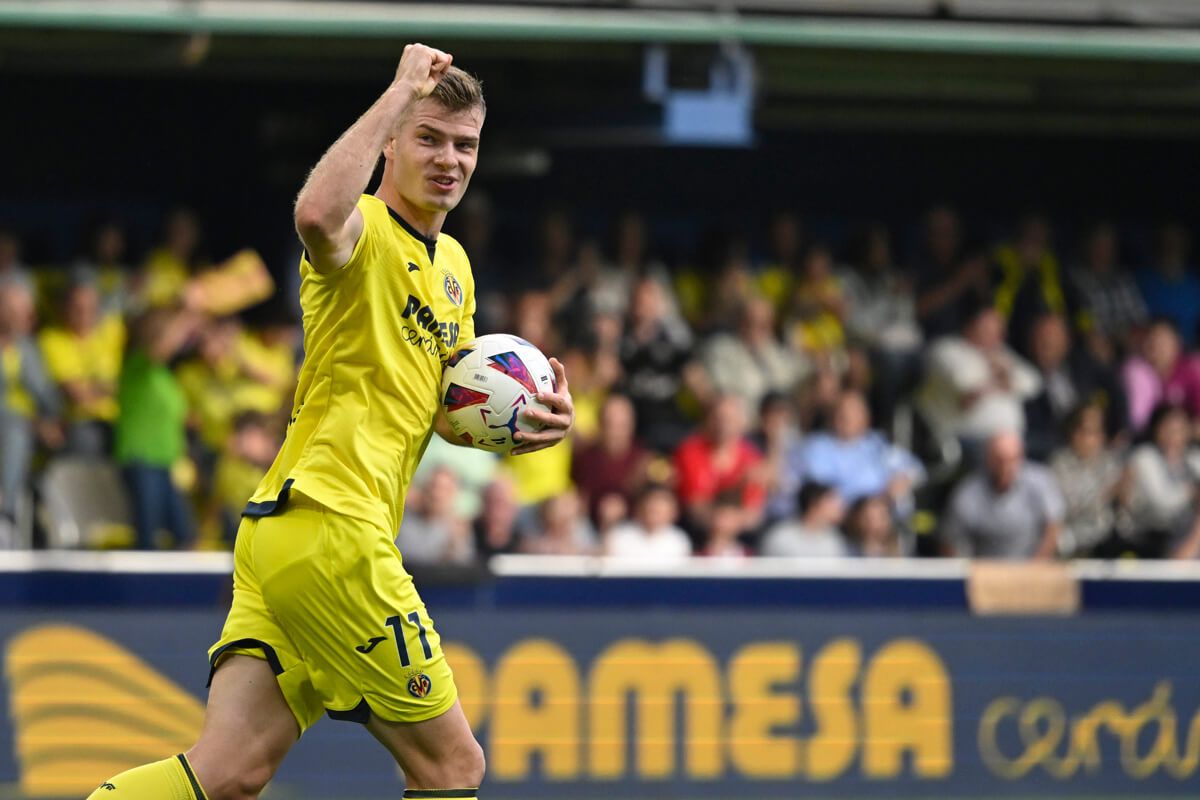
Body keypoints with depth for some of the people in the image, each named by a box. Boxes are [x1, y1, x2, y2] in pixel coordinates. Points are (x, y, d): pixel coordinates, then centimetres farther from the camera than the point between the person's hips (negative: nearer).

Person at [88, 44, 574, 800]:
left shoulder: (453, 264, 22)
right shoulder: (365, 229, -7)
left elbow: (444, 411, 30)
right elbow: (318, 213, -33)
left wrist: (518, 427, 8)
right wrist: (401, 91, -25)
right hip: (331, 530, -9)